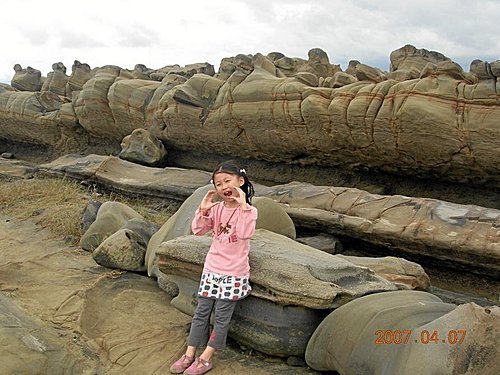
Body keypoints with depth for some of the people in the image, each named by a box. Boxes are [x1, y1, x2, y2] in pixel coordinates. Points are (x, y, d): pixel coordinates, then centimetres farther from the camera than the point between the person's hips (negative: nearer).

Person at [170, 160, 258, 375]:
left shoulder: (248, 210, -10)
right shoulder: (217, 209, 3)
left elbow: (245, 233, -28)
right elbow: (198, 230, 3)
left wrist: (242, 205, -30)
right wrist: (203, 209, -11)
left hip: (234, 273, -5)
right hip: (211, 269, 5)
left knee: (221, 317, 4)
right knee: (201, 313, 11)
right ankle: (189, 355, 21)